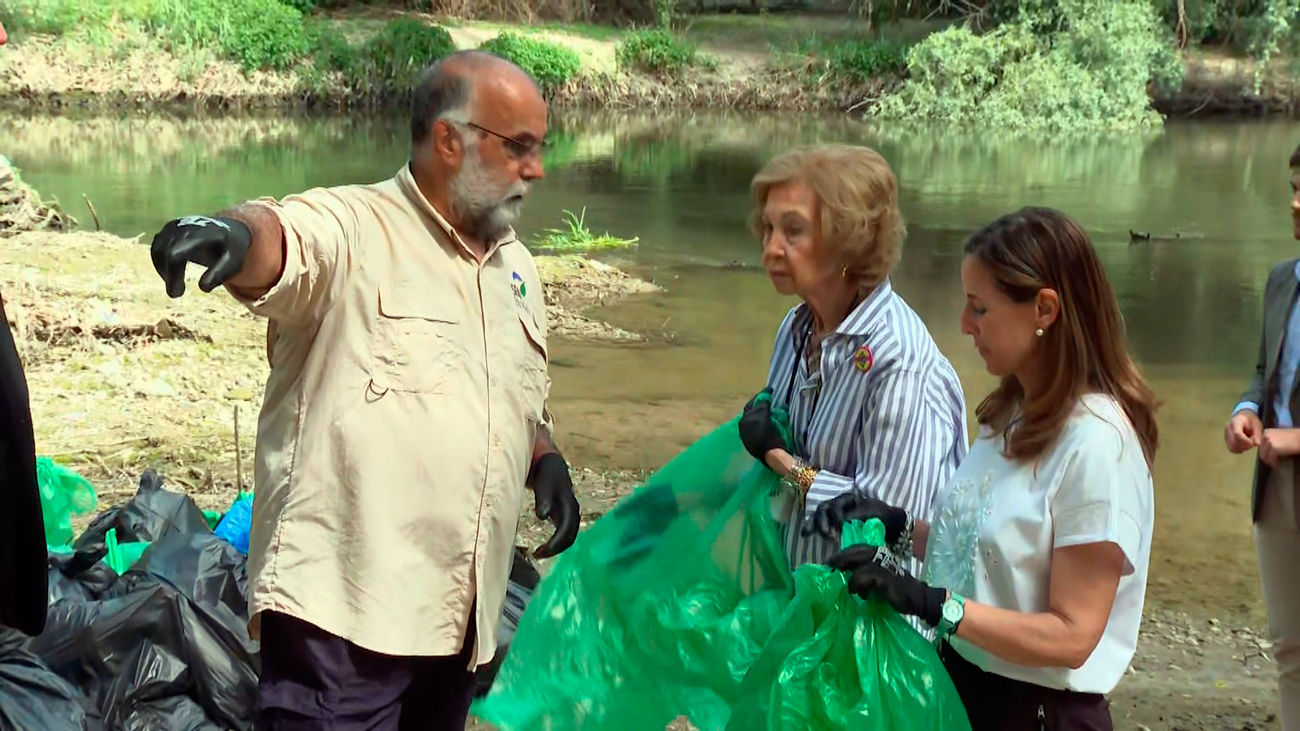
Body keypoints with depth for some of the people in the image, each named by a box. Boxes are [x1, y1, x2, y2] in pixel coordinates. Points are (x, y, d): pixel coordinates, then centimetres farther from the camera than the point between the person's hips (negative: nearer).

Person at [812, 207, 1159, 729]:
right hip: (963, 683, 7)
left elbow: (1071, 636, -23)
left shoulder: (1096, 443, -23)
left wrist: (929, 602, -30)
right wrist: (900, 526, -5)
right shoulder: (1015, 412, 1)